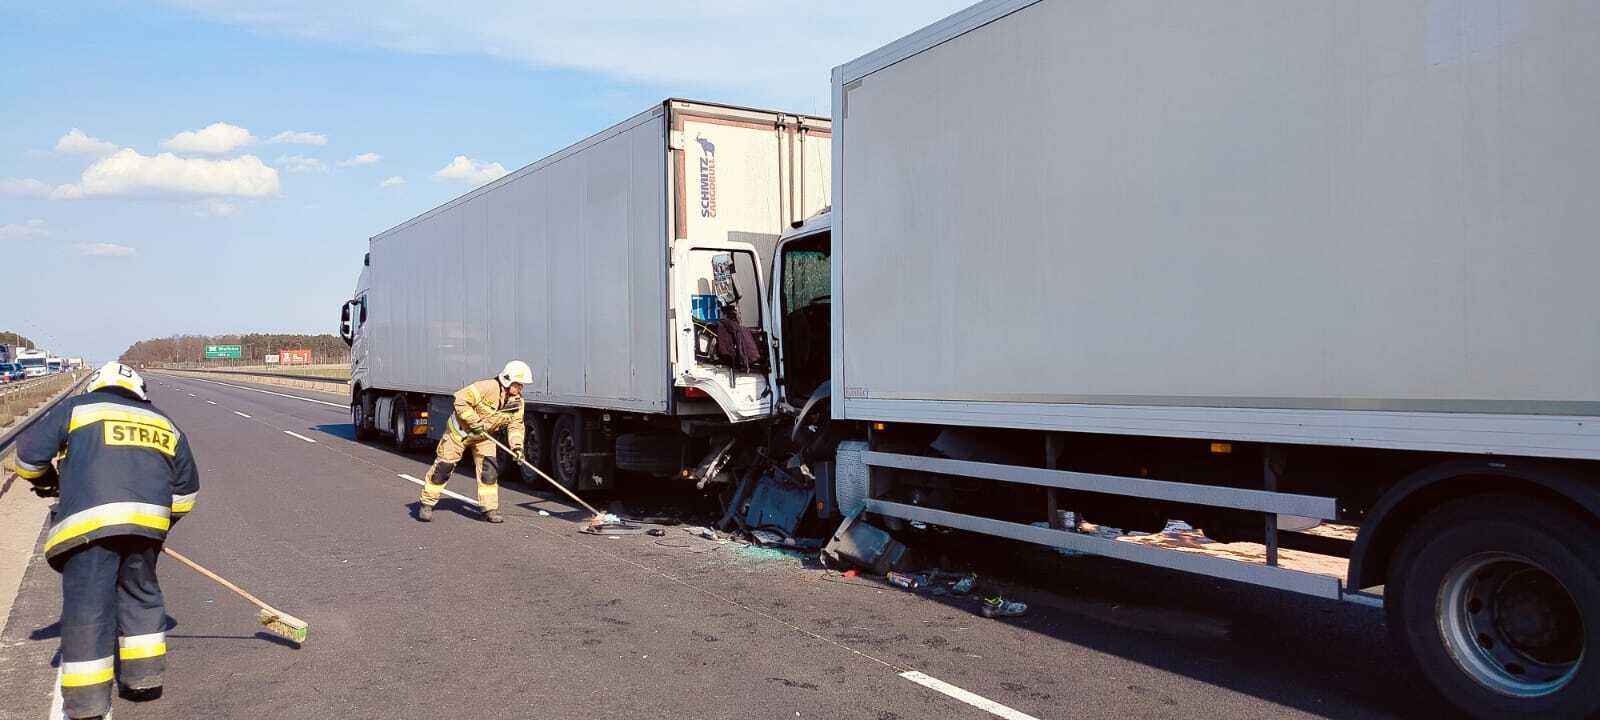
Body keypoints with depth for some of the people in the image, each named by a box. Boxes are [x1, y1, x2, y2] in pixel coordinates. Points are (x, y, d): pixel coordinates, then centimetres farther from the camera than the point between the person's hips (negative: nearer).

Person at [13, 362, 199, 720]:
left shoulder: (77, 408, 13)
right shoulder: (165, 424, 23)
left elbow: (29, 453, 12)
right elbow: (186, 487, 24)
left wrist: (46, 481, 32)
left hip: (89, 522, -3)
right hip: (147, 523, 3)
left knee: (86, 604, 3)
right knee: (141, 593, 21)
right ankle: (145, 676, 24)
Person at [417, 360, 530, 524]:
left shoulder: (517, 402, -10)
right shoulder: (488, 388, -31)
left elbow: (515, 425, -6)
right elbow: (460, 400, -30)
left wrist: (517, 445, -22)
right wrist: (474, 422, -30)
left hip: (484, 436, 5)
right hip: (460, 430, -5)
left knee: (488, 468, -8)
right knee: (443, 467, 1)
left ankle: (489, 508, -1)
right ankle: (427, 504, 14)